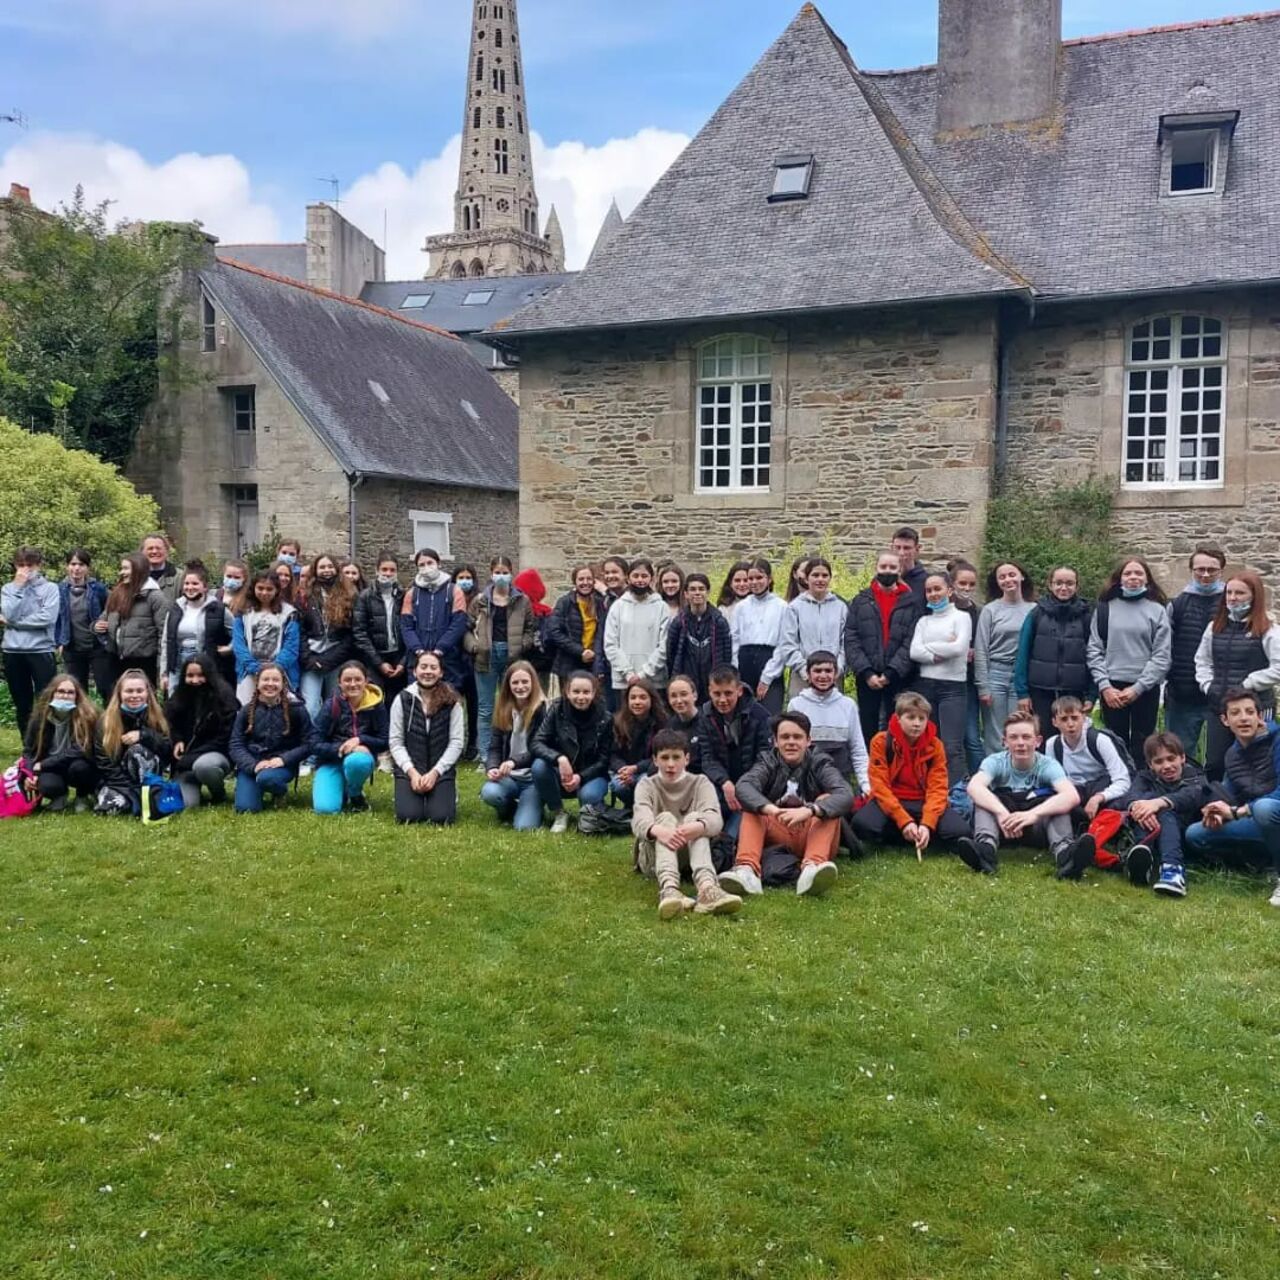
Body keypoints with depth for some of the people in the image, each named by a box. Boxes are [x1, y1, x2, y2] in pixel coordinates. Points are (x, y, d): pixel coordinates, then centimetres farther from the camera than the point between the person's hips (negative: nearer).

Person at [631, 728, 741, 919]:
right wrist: (658, 830, -45)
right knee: (665, 817, -28)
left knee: (694, 817, -27)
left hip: (691, 854, 1)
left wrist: (698, 827, -44)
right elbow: (639, 820, -20)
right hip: (654, 857, 0)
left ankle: (707, 887, -54)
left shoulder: (700, 783, 3)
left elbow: (714, 819, -19)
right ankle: (669, 889, -56)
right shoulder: (647, 785, 3)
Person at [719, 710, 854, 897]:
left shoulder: (820, 764, -1)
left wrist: (809, 811, -41)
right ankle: (747, 869, -45)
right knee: (752, 807, -19)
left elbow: (845, 796, -22)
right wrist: (770, 809, -42)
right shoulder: (768, 762, 3)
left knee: (826, 801, -22)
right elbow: (743, 786, -20)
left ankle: (812, 866, -46)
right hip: (778, 840, 1)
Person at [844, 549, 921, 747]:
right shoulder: (860, 601, 7)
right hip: (866, 678, 1)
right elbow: (850, 640, -1)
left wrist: (891, 672, -13)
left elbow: (911, 643, -4)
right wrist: (866, 672, -11)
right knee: (867, 730, 7)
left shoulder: (912, 603, 4)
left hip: (898, 678, -1)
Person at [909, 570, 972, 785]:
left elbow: (959, 647, -12)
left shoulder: (961, 617, 4)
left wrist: (929, 647, -2)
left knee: (952, 746, -10)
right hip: (925, 686, 4)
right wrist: (940, 654, -10)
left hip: (952, 687, -4)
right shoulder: (924, 621, 15)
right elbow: (914, 652, 1)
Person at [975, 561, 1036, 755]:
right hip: (995, 673, -1)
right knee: (994, 736, 2)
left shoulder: (1034, 610, 4)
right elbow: (980, 650, 1)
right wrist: (983, 687, -4)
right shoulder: (990, 610, 3)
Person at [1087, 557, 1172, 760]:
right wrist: (1104, 686, -7)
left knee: (1142, 748, 4)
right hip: (1111, 689, 1)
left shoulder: (1157, 610, 3)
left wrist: (1138, 688, -10)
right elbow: (1094, 650, 3)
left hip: (1145, 690, -1)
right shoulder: (1105, 608, 6)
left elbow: (1162, 656, -2)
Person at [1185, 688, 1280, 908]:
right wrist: (1219, 813, -10)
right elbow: (1230, 797, 14)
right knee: (1195, 835, -3)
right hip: (1261, 825, 8)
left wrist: (1237, 812, -25)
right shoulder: (1232, 754, 9)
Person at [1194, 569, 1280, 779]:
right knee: (1213, 764, 11)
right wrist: (1208, 685, 3)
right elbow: (1202, 661, 17)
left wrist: (1246, 684, -14)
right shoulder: (1215, 627, 10)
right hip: (1219, 708, 5)